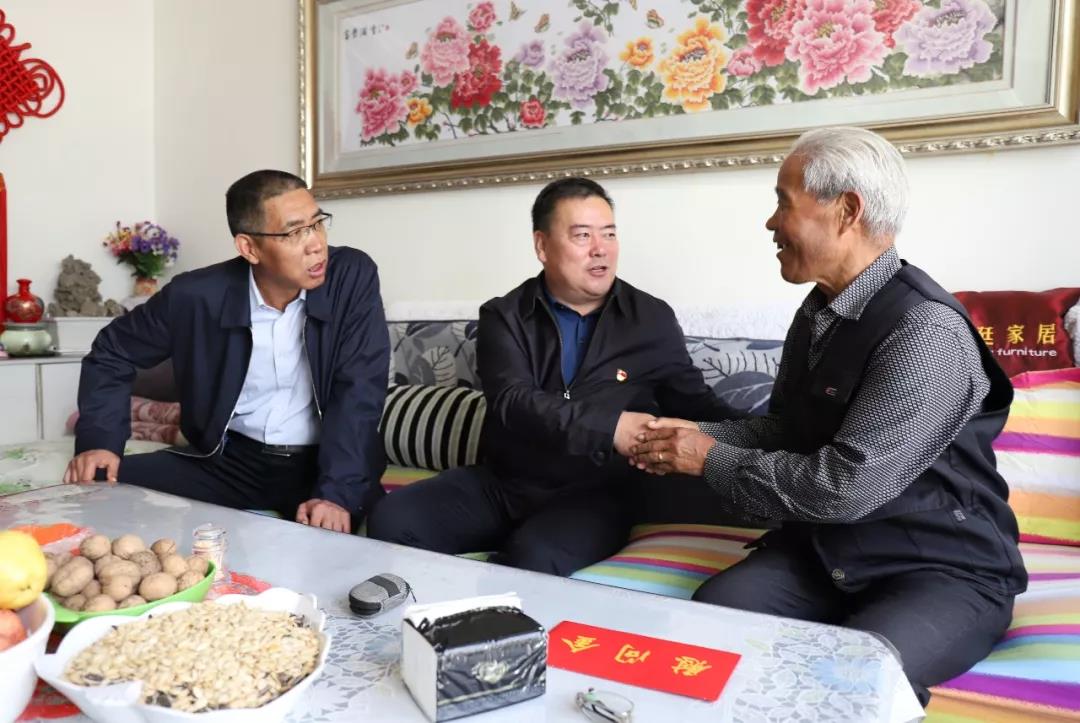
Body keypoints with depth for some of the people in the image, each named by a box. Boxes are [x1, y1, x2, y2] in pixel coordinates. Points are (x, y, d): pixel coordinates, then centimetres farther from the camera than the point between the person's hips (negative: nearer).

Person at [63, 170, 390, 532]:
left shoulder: (353, 277, -14)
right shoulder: (196, 296, -9)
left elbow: (359, 389, -18)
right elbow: (112, 353, 7)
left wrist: (337, 493, -29)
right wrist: (99, 440, -7)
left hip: (322, 462, -1)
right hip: (230, 461, 2)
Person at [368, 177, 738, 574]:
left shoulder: (652, 319, 4)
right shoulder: (503, 316, 1)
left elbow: (693, 401, 6)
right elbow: (512, 403, -15)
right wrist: (611, 426, -30)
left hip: (594, 493, -1)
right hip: (500, 483, 2)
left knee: (533, 557, -32)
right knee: (391, 520, -18)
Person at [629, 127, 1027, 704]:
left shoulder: (925, 331, -22)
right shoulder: (819, 309, 4)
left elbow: (846, 487, -27)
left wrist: (713, 460, -16)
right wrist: (702, 436, -3)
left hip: (942, 568, -6)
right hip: (824, 550, 6)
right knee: (707, 616, -17)